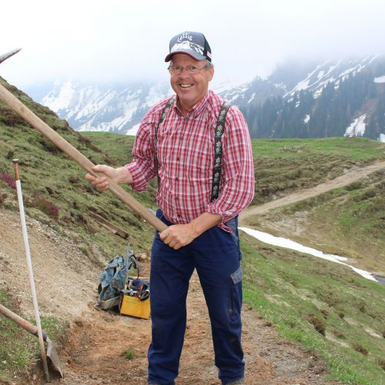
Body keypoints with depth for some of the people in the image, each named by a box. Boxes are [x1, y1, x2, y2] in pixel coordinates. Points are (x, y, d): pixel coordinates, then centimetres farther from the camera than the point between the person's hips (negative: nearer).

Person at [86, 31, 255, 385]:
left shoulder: (229, 119, -19)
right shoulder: (158, 114, -3)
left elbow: (239, 190, -20)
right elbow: (145, 163, 8)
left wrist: (192, 229, -21)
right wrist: (116, 175, -15)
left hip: (214, 231, -3)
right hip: (168, 229, 4)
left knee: (224, 314, 16)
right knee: (164, 309, 18)